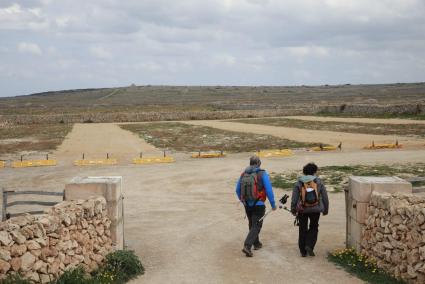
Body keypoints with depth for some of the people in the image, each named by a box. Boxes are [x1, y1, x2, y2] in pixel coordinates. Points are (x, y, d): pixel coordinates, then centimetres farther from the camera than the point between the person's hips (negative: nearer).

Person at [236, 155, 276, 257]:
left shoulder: (244, 174, 1)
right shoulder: (262, 174, -12)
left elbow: (238, 190, 10)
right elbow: (269, 190, -15)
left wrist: (242, 201, 27)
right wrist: (273, 204, -4)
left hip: (247, 205, 5)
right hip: (259, 205, -5)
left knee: (252, 224, 23)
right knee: (256, 226, 1)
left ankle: (256, 243, 36)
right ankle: (247, 246, -14)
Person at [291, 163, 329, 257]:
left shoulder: (299, 183, -4)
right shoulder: (319, 182, -2)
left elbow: (294, 198, -5)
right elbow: (325, 197, 1)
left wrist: (293, 210, 5)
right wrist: (325, 209, 12)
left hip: (302, 210, 0)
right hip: (315, 210, 0)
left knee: (302, 229, 13)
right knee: (314, 228, 17)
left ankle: (303, 251, 17)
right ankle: (309, 246, -3)